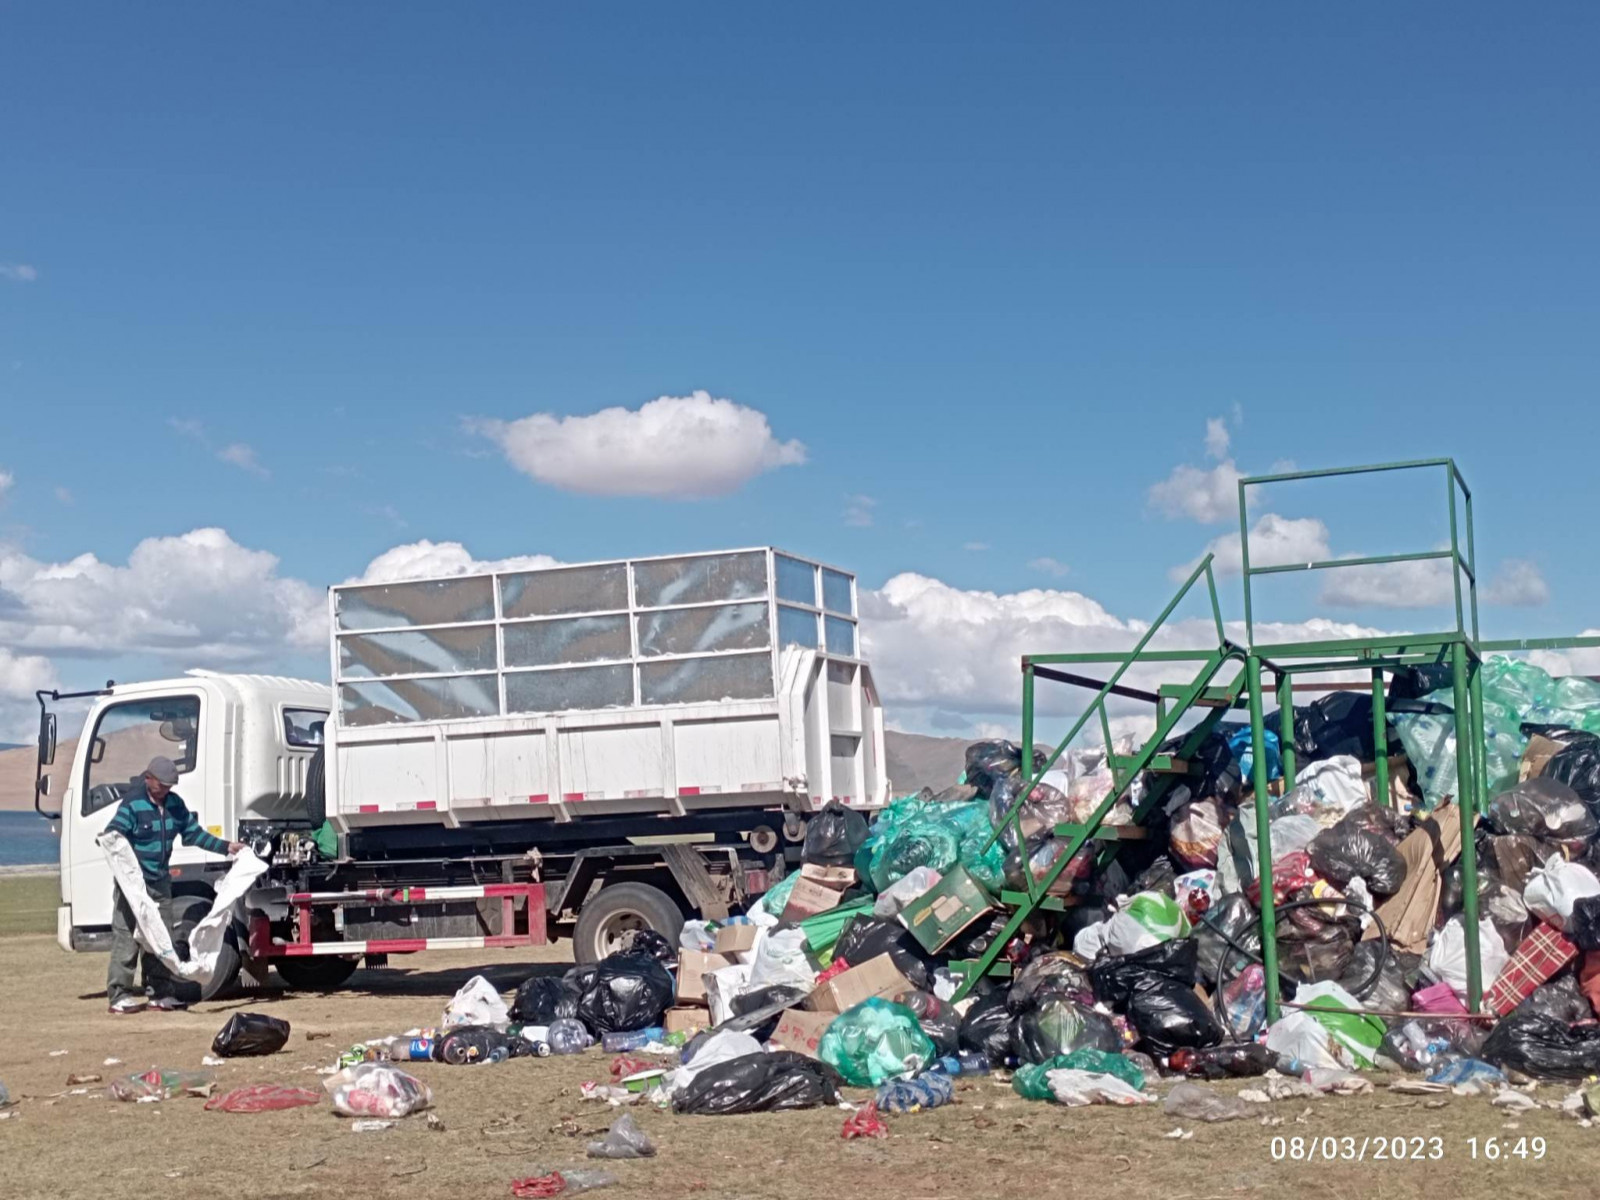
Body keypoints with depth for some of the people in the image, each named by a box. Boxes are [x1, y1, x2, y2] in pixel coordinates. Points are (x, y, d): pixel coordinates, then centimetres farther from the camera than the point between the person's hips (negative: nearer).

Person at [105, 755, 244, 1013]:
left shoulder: (175, 803, 9)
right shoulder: (132, 804, -11)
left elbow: (194, 833, 15)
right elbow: (113, 835, -18)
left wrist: (226, 847, 10)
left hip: (160, 882, 7)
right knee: (126, 937, -7)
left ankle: (160, 992, 13)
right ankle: (119, 994, -3)